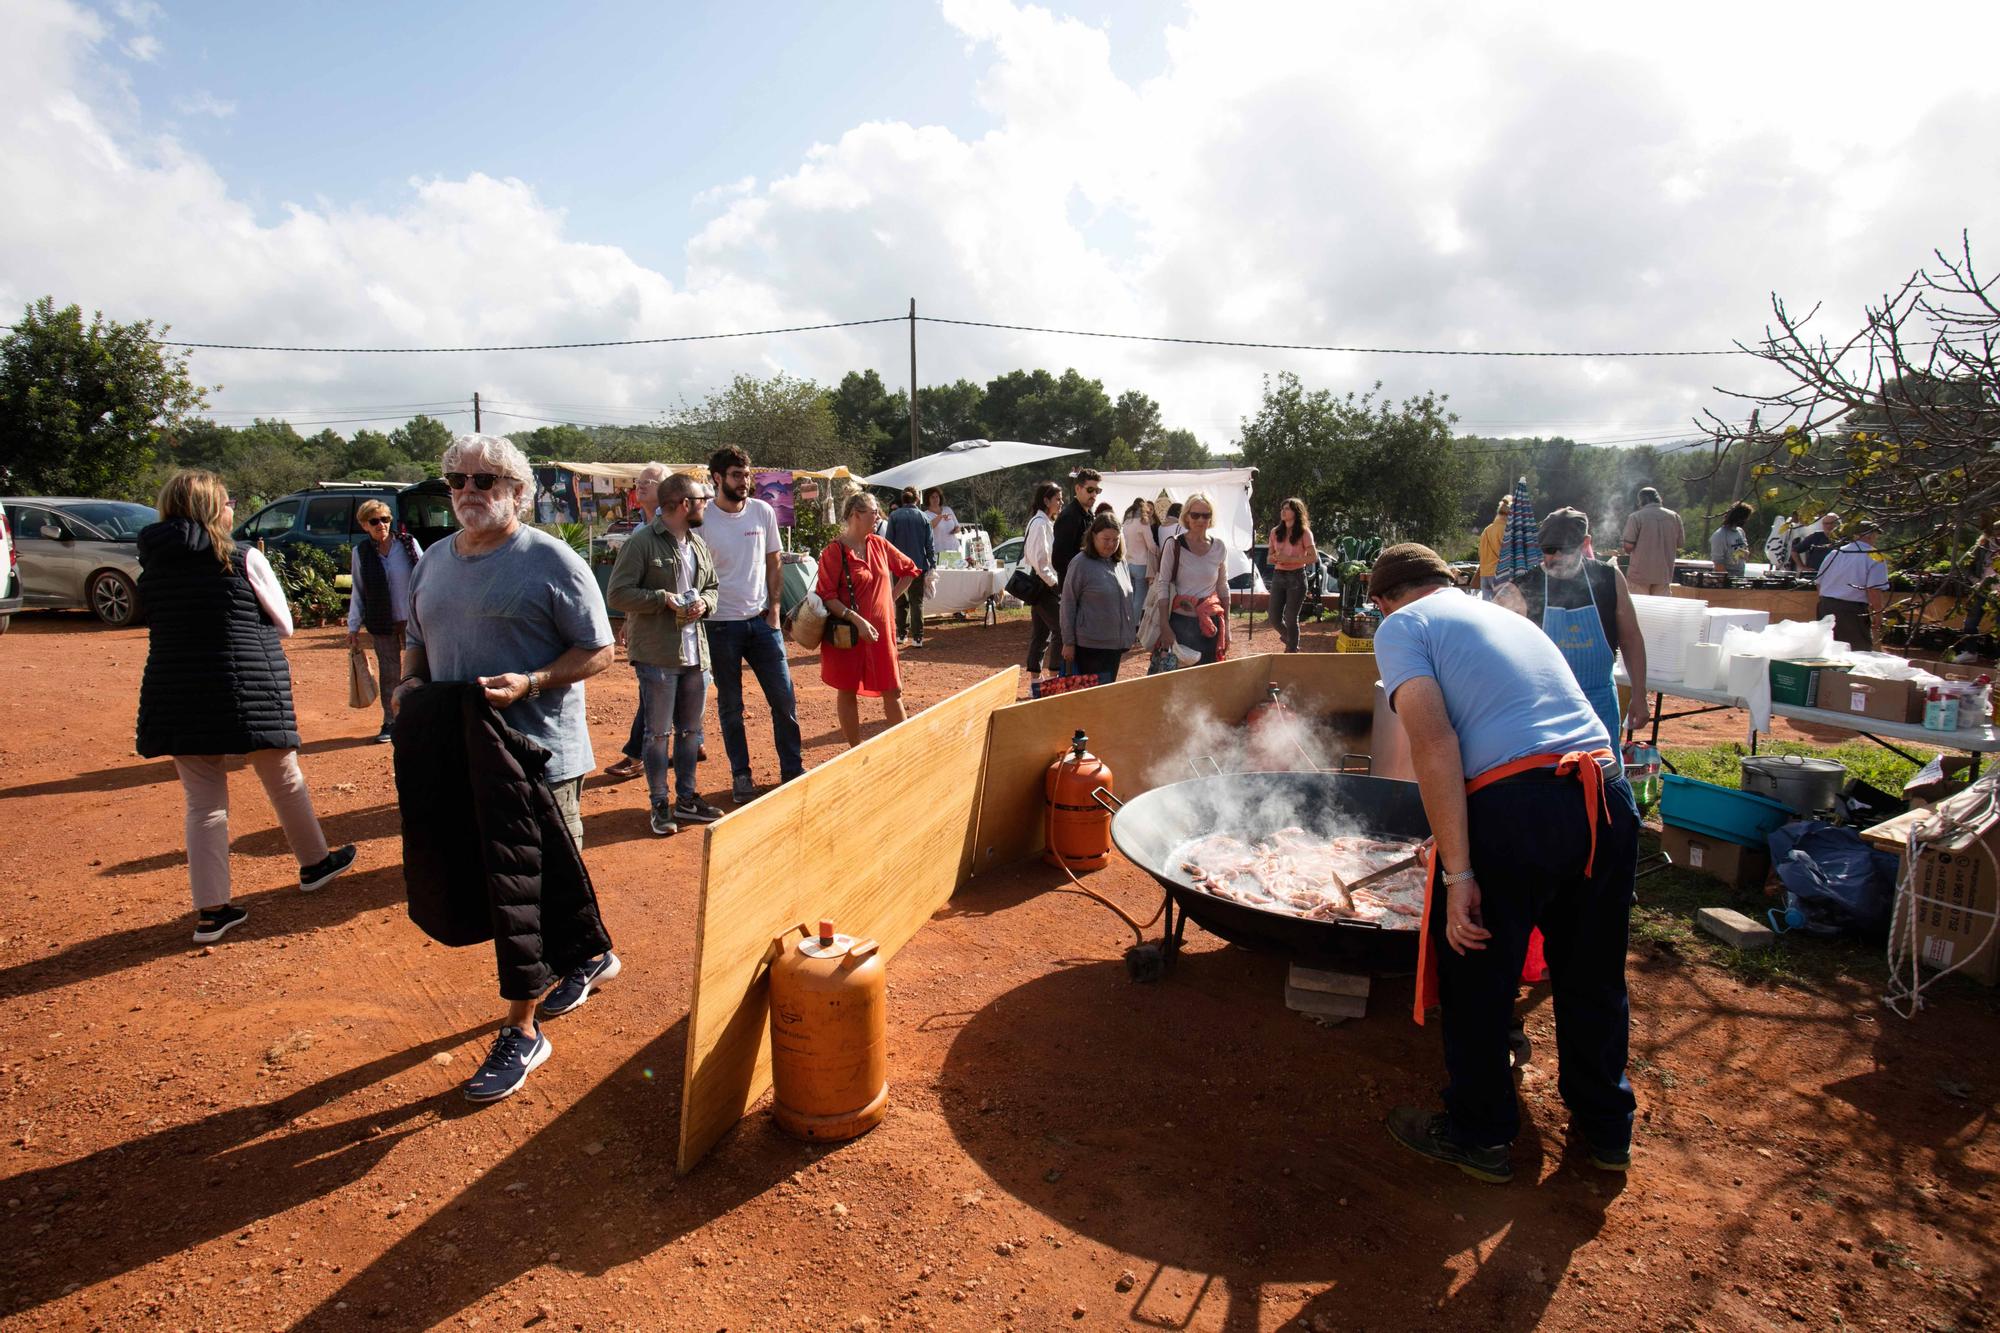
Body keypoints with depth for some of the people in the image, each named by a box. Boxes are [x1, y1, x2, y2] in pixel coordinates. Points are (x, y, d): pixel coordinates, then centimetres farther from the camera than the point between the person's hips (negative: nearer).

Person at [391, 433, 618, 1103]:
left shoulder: (551, 561, -8)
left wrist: (530, 683, -23)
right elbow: (417, 640, 24)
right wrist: (410, 681, 3)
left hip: (539, 753, -7)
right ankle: (590, 956, 39)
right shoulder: (434, 561, 14)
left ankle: (521, 1032, 12)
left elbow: (598, 651, -9)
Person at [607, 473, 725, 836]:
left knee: (690, 729, 15)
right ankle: (660, 805, 16)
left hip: (695, 652, 7)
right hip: (657, 654, -7)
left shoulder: (699, 544, 11)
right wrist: (665, 599, -21)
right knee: (659, 732, 3)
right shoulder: (641, 543, -12)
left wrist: (704, 602, -1)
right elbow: (618, 594, -14)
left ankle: (686, 799, 29)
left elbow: (712, 586, 21)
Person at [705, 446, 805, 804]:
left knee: (784, 697, 4)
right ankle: (741, 775, 21)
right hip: (721, 625, -3)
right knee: (730, 706, 8)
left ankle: (793, 769, 18)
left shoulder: (763, 512, 2)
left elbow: (774, 563, 8)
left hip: (761, 620, 3)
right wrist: (700, 612, -8)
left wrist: (774, 608, 0)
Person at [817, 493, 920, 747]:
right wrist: (857, 620, -24)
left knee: (893, 690, 7)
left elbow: (909, 570, 19)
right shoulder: (834, 551, -11)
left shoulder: (879, 545, 5)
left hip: (881, 630, 5)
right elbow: (827, 596, -16)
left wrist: (891, 598, 10)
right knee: (848, 691, 6)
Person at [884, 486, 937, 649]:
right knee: (917, 601, 3)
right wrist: (932, 563, 6)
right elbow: (930, 543, 0)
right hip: (919, 565, 0)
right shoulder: (923, 517, -1)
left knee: (901, 601, 14)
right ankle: (917, 637, -3)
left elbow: (889, 541, -3)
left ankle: (901, 635, 17)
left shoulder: (894, 516, -4)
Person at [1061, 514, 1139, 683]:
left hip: (1116, 643, 7)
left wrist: (1134, 628, 15)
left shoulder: (1122, 563, 9)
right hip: (1091, 645, -7)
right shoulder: (1081, 564, -10)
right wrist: (1068, 643, -9)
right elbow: (1068, 604, -8)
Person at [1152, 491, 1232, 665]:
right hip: (1180, 622, -3)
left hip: (1211, 624, 3)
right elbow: (1163, 587, -7)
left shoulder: (1219, 548, 5)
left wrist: (1226, 625, 11)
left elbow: (1223, 588, 14)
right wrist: (1165, 627, -13)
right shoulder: (1173, 546, -5)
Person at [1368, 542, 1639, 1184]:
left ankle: (1478, 1135, 32)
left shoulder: (1401, 626, 5)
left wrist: (1458, 874, -13)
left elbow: (1434, 742, -12)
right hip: (1608, 796, 7)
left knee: (1476, 981, 14)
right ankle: (1605, 1127, 44)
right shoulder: (1507, 616, 27)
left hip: (1514, 806, -7)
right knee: (1593, 974, 25)